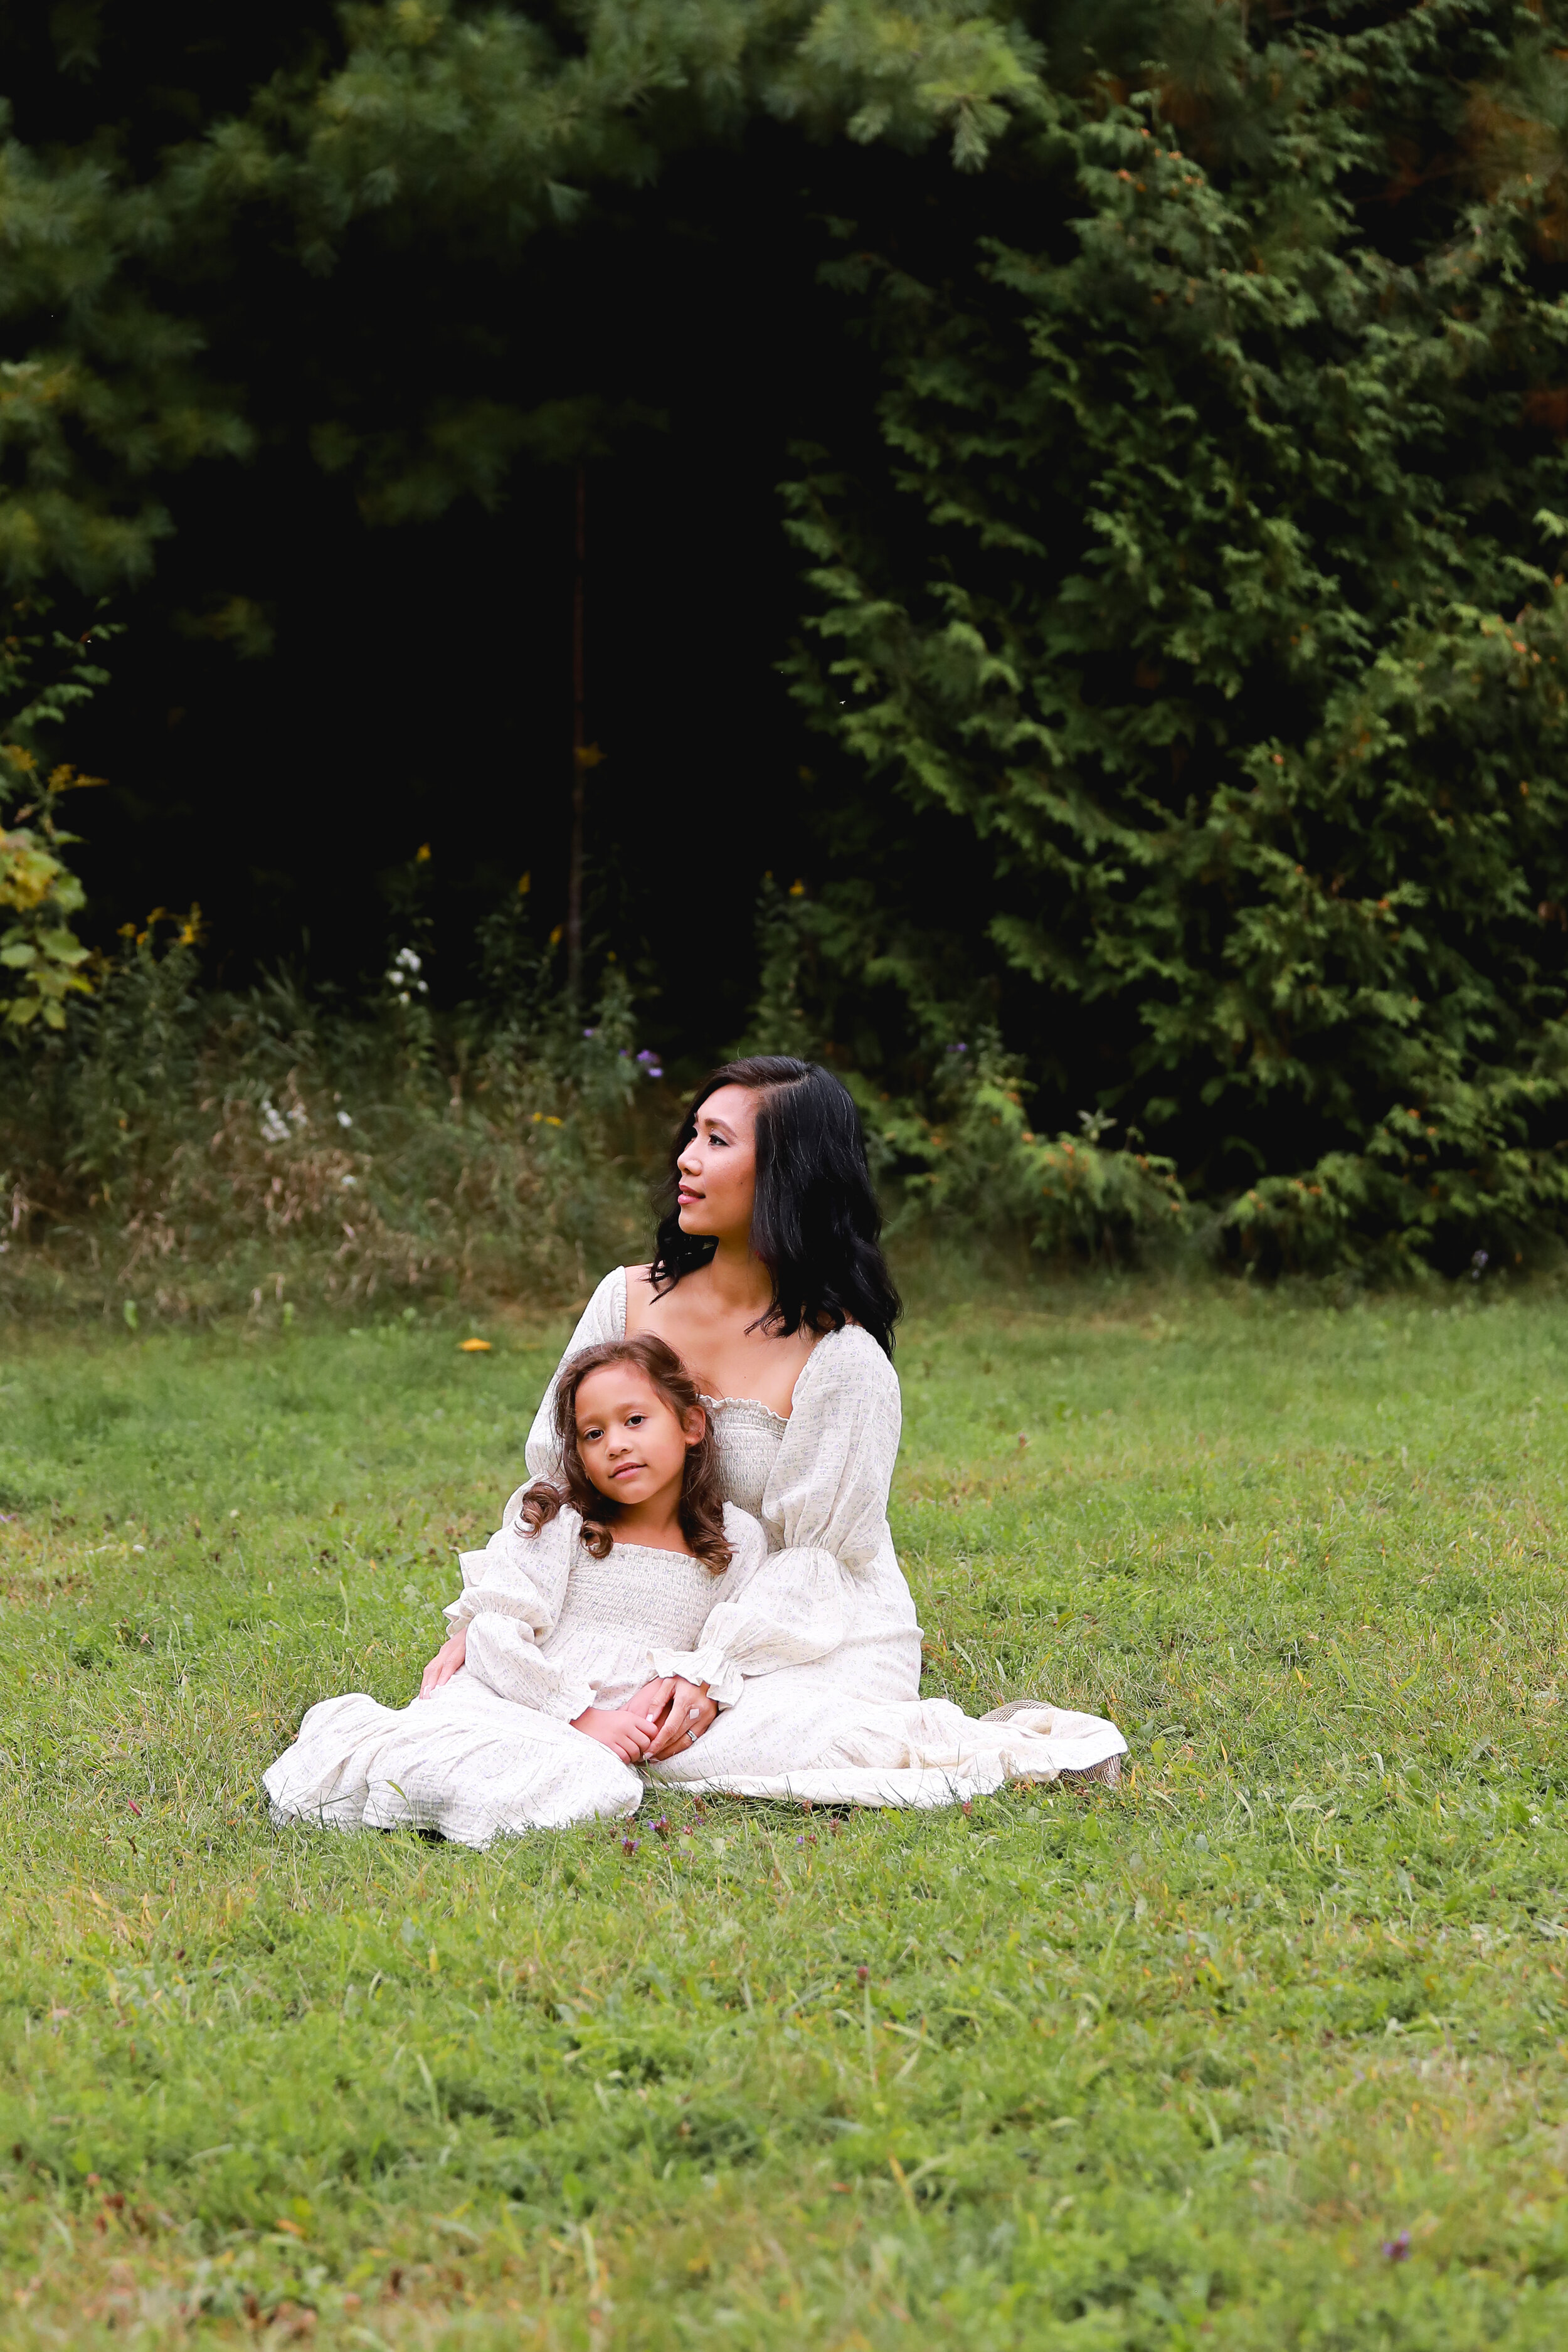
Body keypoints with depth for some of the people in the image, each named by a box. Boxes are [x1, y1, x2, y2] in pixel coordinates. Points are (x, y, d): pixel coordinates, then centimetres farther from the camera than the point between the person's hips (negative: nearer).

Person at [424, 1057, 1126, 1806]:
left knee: (691, 1750, -32)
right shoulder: (629, 1301, -1)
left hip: (824, 1643, -6)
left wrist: (708, 1671, -24)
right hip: (664, 1623, 6)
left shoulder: (842, 1358, -17)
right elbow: (554, 1480, 5)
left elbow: (814, 1556, -14)